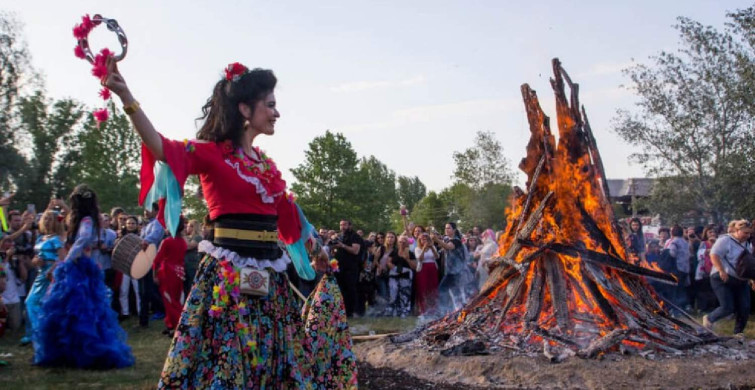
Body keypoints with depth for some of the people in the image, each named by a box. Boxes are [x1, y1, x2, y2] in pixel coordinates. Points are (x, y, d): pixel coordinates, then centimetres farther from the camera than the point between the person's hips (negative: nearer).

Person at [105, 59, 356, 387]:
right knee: (223, 359, -4)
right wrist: (126, 96, -39)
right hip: (229, 273, -7)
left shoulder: (266, 164, 13)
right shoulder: (212, 152, -6)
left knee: (271, 361, 12)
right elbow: (162, 148, -24)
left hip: (269, 276, 7)